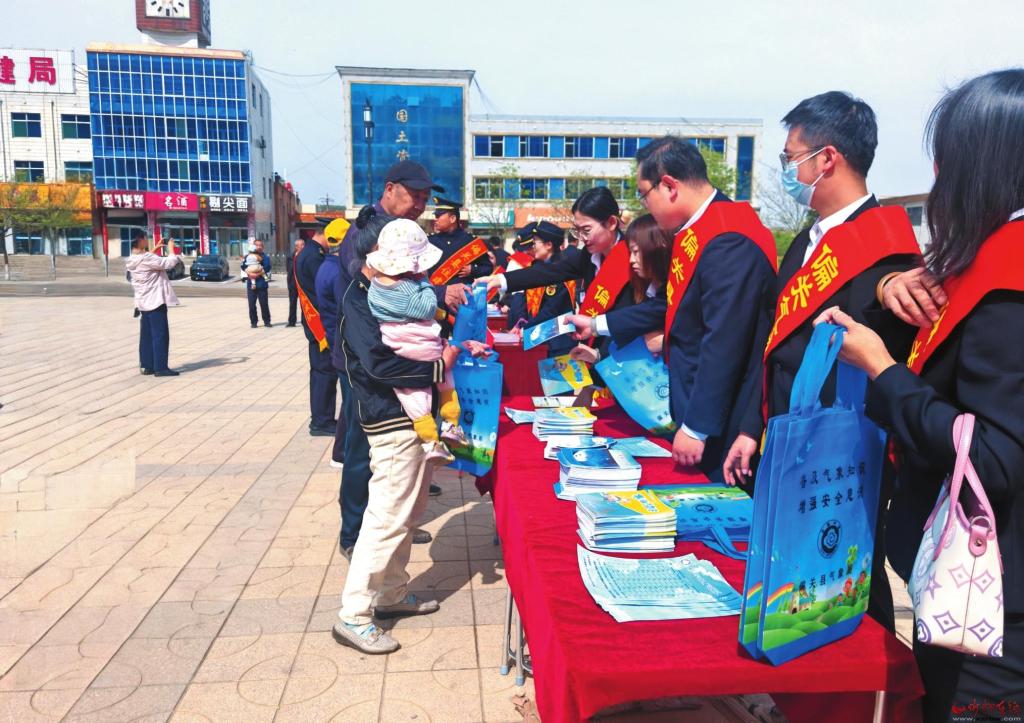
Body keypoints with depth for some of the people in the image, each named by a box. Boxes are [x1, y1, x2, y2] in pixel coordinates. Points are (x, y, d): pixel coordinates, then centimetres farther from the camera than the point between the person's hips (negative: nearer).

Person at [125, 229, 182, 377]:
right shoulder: (146, 259, -20)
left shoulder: (131, 261, 8)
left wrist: (153, 249, 24)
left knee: (147, 335, 13)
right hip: (155, 301, -9)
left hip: (143, 302, 9)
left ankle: (146, 365, 16)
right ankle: (160, 367, -4)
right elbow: (169, 263, -20)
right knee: (160, 335, -5)